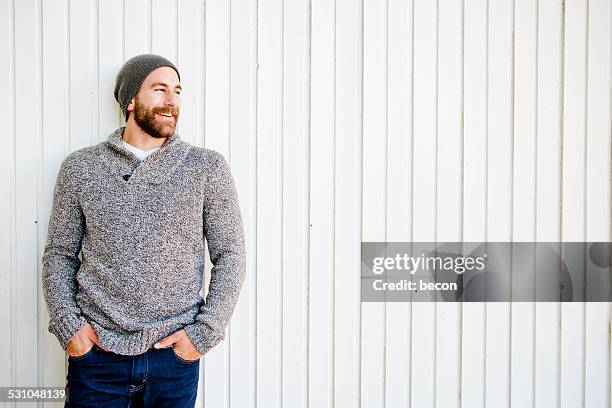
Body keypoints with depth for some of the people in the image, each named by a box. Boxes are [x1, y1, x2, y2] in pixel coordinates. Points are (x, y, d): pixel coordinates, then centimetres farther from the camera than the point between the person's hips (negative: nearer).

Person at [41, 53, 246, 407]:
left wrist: (205, 332, -7)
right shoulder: (80, 167, 3)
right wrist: (66, 322, -4)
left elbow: (229, 254, 0)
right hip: (96, 350, 1)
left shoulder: (208, 167, -1)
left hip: (174, 354, 0)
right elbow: (59, 253, 8)